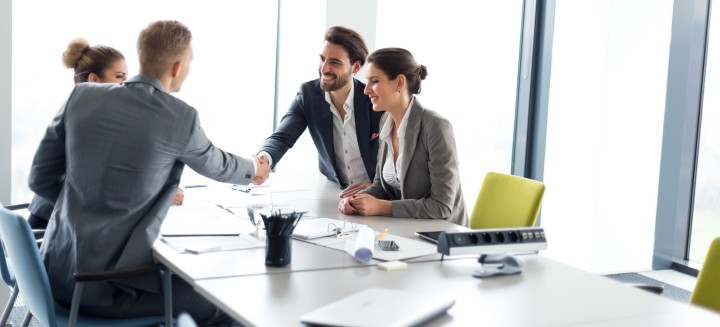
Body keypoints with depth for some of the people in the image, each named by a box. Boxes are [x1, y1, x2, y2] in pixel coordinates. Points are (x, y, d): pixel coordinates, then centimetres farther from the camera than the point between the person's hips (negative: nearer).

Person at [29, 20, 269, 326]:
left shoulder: (81, 96, -1)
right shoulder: (180, 117, -11)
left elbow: (40, 179, 4)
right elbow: (216, 165, 10)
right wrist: (253, 168, 32)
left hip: (57, 273, 6)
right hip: (107, 287, -6)